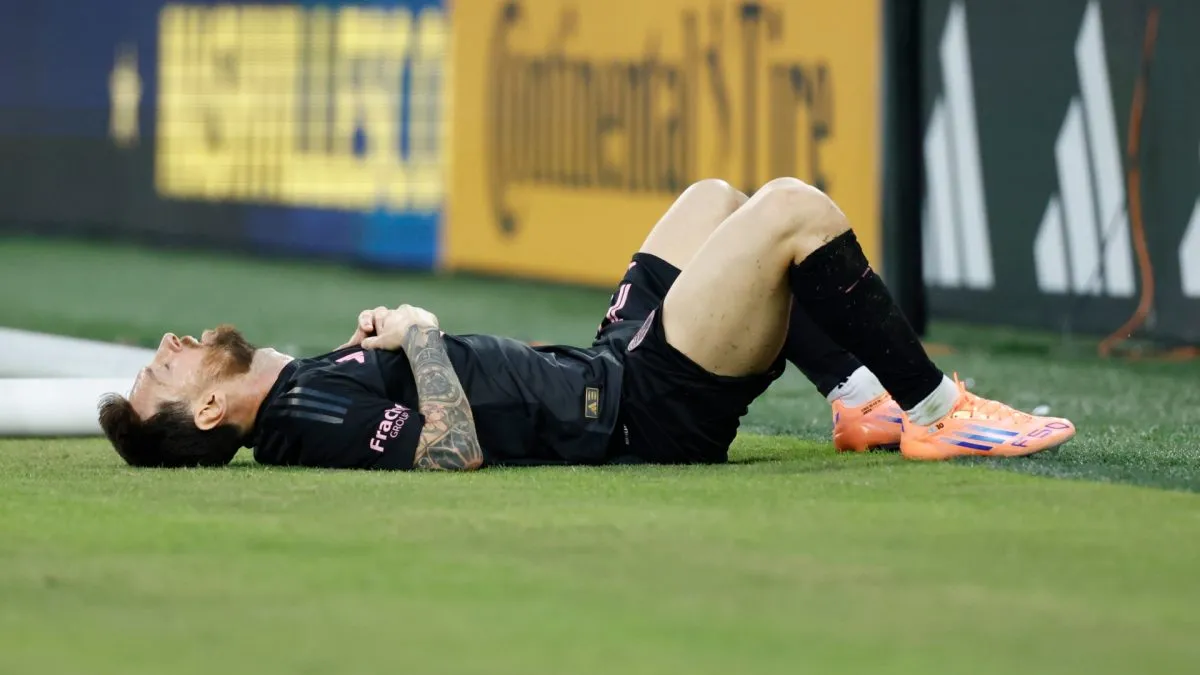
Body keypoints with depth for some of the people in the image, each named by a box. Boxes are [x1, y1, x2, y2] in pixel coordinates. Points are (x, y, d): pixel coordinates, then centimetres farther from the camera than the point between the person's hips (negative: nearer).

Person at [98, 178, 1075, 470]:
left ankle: (864, 398, 18)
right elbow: (457, 449, -31)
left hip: (605, 368, 10)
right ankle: (938, 414, -2)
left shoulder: (300, 386, 7)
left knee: (715, 200, 23)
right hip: (646, 411, -10)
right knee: (795, 209, -14)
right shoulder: (313, 420, -22)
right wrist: (417, 335, -19)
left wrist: (384, 339, 7)